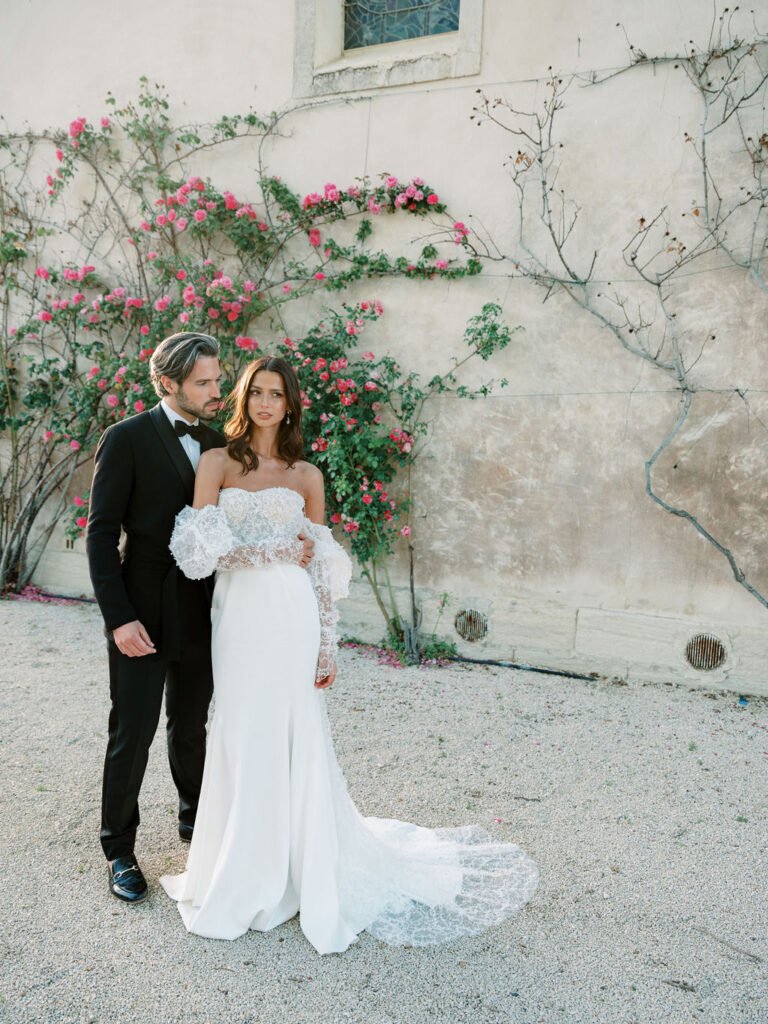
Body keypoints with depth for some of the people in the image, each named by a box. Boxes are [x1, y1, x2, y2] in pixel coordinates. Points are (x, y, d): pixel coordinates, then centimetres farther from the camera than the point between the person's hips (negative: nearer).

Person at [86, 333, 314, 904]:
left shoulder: (218, 444, 6)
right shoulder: (128, 439, -10)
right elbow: (102, 532, -11)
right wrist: (119, 617, -17)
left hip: (201, 615, 5)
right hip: (144, 615, -4)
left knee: (191, 727, 20)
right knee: (132, 735, 7)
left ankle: (195, 818, 41)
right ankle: (119, 850, 27)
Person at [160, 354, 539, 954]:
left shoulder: (307, 475, 6)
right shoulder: (218, 463, 4)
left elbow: (324, 569, 5)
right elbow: (197, 549, -5)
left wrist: (327, 648, 1)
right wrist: (274, 550, -7)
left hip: (290, 618, 0)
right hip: (238, 617, 1)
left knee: (292, 742, 5)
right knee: (241, 741, 8)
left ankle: (303, 867, 25)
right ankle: (243, 873, 28)